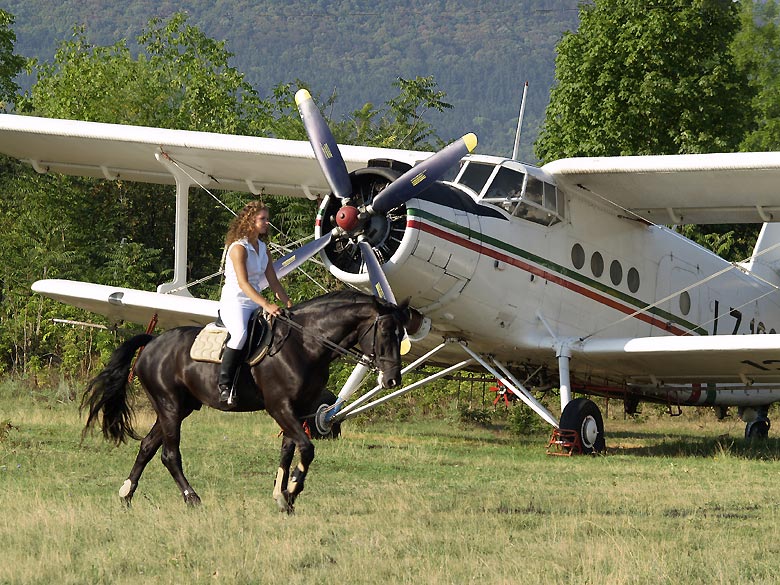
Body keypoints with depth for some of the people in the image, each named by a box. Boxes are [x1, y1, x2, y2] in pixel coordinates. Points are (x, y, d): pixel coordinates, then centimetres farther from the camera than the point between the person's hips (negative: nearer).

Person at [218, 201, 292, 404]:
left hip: (255, 302, 9)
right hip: (233, 302, -9)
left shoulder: (263, 248, 13)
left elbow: (273, 281, 13)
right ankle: (224, 384, -28)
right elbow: (243, 283, -23)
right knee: (240, 334, -36)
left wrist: (288, 304, -1)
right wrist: (266, 305, -33)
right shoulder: (238, 248, -13)